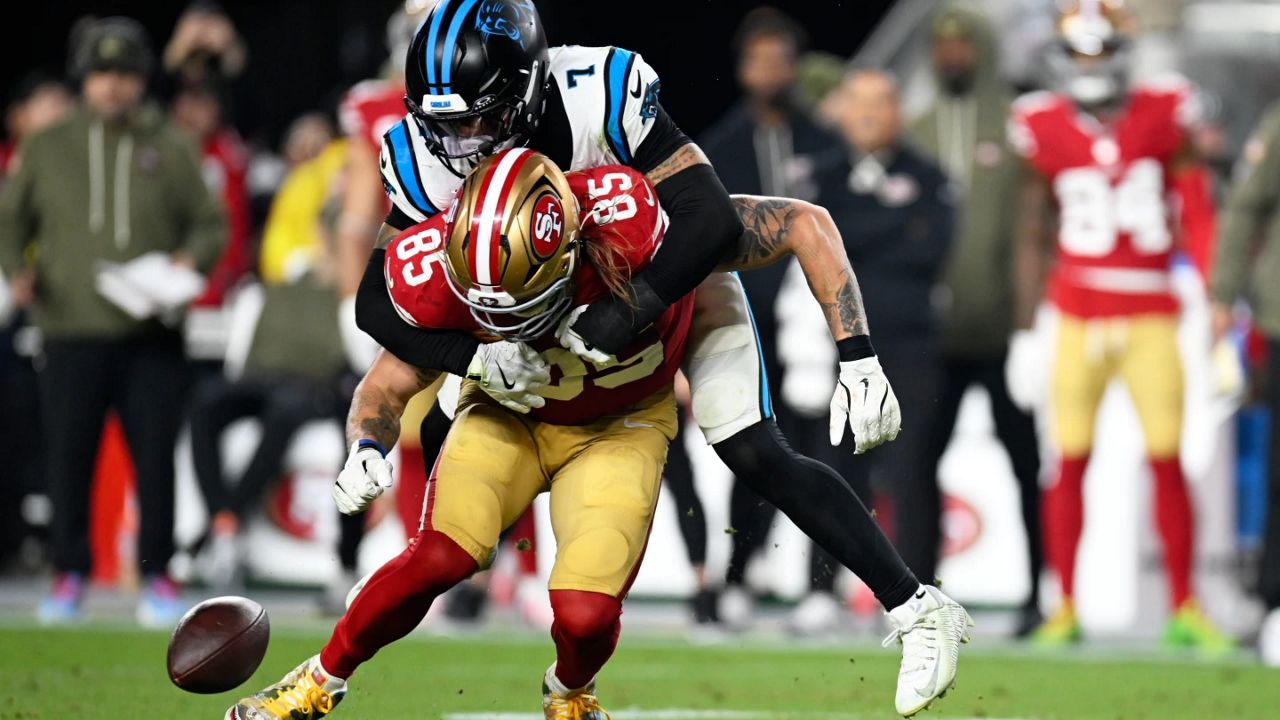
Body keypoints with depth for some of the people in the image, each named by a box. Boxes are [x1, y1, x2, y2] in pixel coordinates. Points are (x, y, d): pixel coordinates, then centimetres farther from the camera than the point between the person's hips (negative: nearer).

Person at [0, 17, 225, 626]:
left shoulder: (169, 149, 9)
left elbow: (211, 224, 12)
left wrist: (191, 259, -8)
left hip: (152, 339, 0)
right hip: (72, 331, 0)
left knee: (155, 458, -2)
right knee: (69, 457, 1)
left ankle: (157, 576, 6)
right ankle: (69, 575, 12)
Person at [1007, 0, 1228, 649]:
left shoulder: (1162, 118, 1)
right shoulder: (1045, 130, 2)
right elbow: (1032, 238, 8)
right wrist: (1024, 333, 6)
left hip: (1150, 317, 0)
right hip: (1077, 319, 0)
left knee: (1167, 459, -2)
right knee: (1070, 460, 0)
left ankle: (1184, 609, 5)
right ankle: (1064, 609, 8)